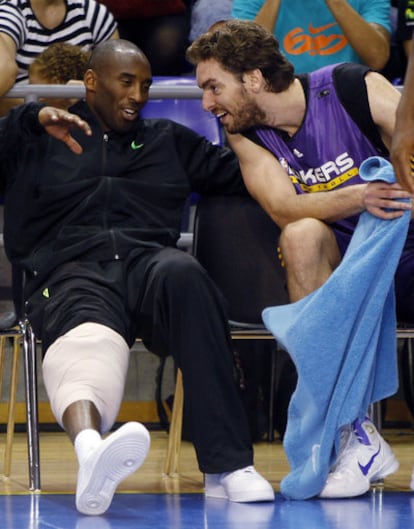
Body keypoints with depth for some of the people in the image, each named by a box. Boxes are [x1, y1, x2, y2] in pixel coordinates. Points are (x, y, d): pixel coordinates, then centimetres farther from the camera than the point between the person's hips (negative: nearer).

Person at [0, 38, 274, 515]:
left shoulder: (169, 141, 35)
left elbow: (239, 173, 31)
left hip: (149, 261, 2)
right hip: (72, 271, -2)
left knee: (183, 274, -38)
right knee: (89, 341, -39)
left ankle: (227, 466, -43)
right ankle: (90, 447, -76)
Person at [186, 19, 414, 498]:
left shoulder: (358, 89, -7)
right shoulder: (245, 135, 1)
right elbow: (284, 207, -15)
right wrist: (359, 197, -33)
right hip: (345, 269, 2)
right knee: (302, 235, -29)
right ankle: (356, 436, -32)